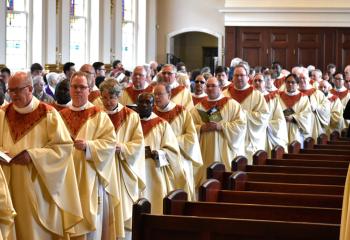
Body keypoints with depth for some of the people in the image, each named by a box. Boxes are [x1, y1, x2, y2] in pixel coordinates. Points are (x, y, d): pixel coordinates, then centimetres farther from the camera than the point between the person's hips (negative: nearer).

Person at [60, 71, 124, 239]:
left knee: (90, 224, -1)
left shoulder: (99, 116, 2)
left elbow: (110, 142, -8)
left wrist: (88, 146, -21)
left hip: (89, 180, -3)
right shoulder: (61, 116, 12)